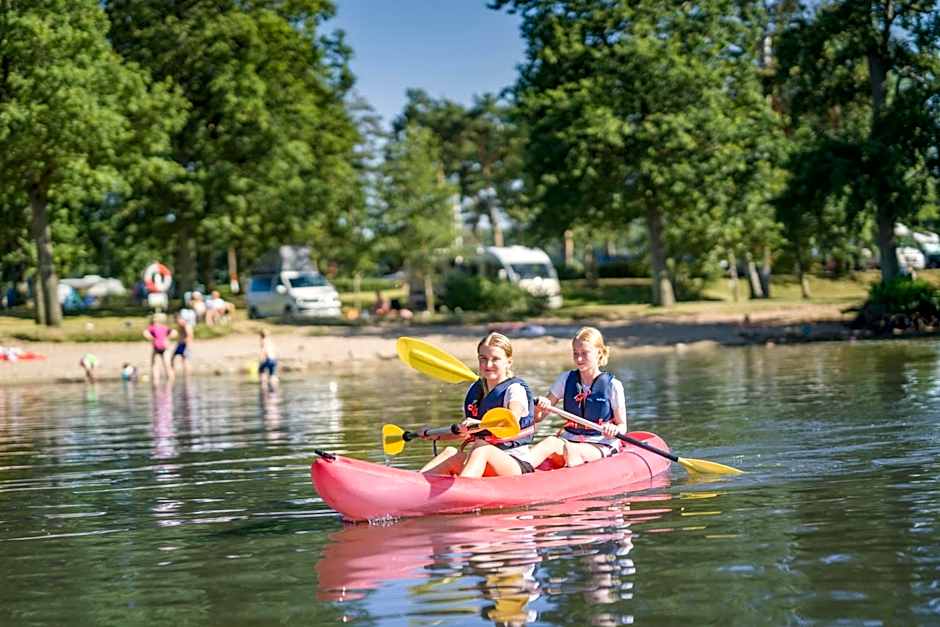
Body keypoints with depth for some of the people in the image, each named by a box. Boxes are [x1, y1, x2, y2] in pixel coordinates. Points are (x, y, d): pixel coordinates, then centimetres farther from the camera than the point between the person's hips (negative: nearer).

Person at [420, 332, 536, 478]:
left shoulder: (515, 389, -6)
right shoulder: (475, 390, 15)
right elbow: (464, 432, 27)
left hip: (516, 464, -6)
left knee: (482, 448, -34)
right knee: (451, 453, -19)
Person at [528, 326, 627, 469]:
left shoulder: (613, 386, -1)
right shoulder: (566, 380, 10)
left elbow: (622, 426, 5)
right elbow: (537, 418, 11)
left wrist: (614, 430, -19)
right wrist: (540, 407, -12)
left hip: (601, 446, -2)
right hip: (569, 440, 2)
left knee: (572, 451, -35)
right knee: (550, 442, -32)